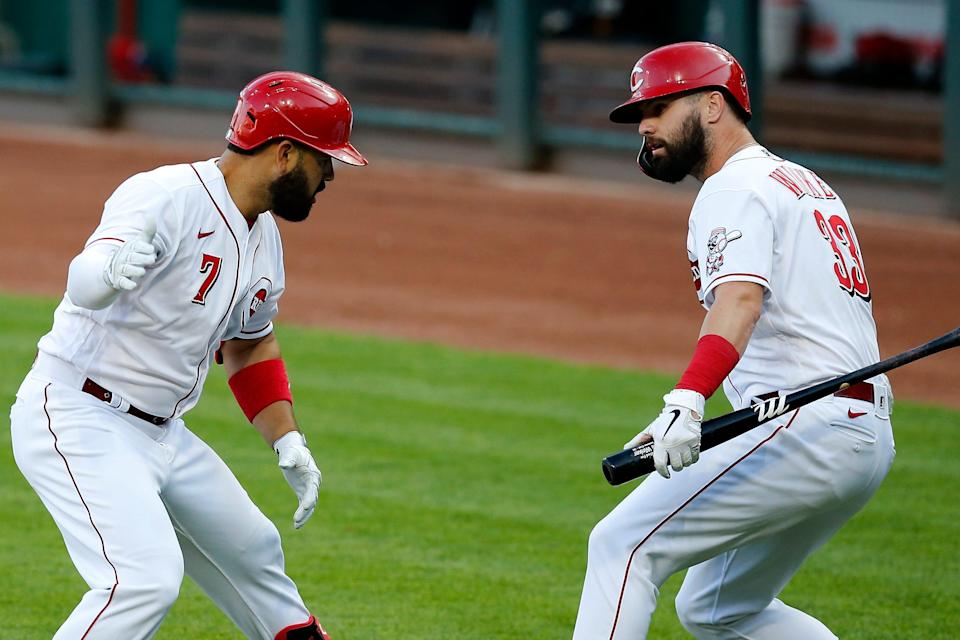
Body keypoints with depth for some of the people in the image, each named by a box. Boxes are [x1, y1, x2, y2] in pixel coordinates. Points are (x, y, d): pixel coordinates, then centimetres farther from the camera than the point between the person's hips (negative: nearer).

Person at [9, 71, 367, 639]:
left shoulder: (264, 237, 9)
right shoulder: (166, 198, -21)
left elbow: (250, 342, 25)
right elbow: (85, 286, -36)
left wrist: (288, 442, 15)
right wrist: (106, 270, -60)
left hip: (162, 432, 10)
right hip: (78, 419, -10)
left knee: (252, 552, 21)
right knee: (146, 576, -26)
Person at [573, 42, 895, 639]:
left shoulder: (735, 189, -7)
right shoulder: (809, 184, 24)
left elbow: (740, 298, -26)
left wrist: (687, 401, -41)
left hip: (809, 428, -10)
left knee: (624, 545, -13)